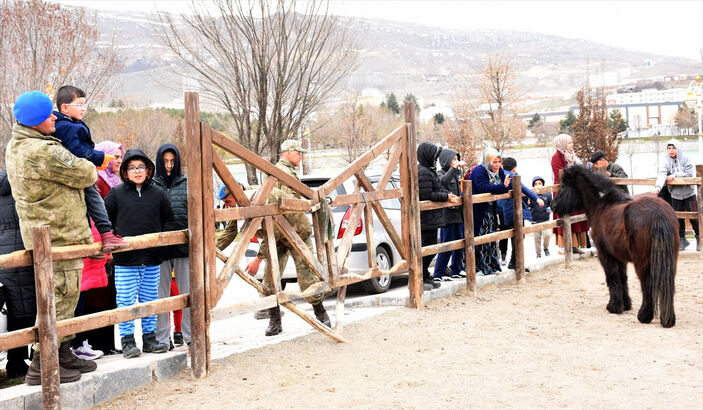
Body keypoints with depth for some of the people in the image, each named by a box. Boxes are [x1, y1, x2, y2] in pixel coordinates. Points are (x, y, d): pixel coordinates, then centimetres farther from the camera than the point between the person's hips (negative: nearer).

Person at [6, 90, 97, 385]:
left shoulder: (15, 145, 9)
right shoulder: (43, 153, -24)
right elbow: (86, 175, -15)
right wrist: (86, 166, 9)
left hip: (41, 231, 10)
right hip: (60, 236, -10)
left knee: (66, 295, 18)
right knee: (61, 297, -4)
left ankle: (62, 354, 28)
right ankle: (42, 365, 0)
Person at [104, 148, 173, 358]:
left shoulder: (158, 194, 5)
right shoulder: (116, 193, 0)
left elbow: (168, 221, 15)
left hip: (152, 259, 2)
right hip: (124, 260, -2)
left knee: (149, 300, 11)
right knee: (125, 301, 0)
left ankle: (149, 338, 21)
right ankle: (127, 340, 9)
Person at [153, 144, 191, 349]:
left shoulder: (187, 184, 7)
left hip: (184, 246, 1)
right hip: (159, 247, 0)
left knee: (187, 291, 5)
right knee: (161, 294, 6)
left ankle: (190, 334, 16)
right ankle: (162, 338, 14)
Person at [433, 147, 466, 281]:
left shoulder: (456, 174, 17)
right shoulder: (440, 173, -8)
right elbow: (444, 181, -32)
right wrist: (455, 167, -36)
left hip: (458, 213, 8)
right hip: (447, 214, -8)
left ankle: (456, 270, 25)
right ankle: (439, 274, -1)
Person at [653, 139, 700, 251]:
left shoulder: (686, 160, -5)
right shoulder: (667, 163, -3)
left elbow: (689, 173, -13)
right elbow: (662, 175, -19)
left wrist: (674, 176, -19)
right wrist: (658, 186, -37)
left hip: (689, 193, -2)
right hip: (675, 195, 2)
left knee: (694, 218, 0)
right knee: (678, 219, 6)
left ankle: (699, 238, 15)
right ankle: (682, 240, 20)